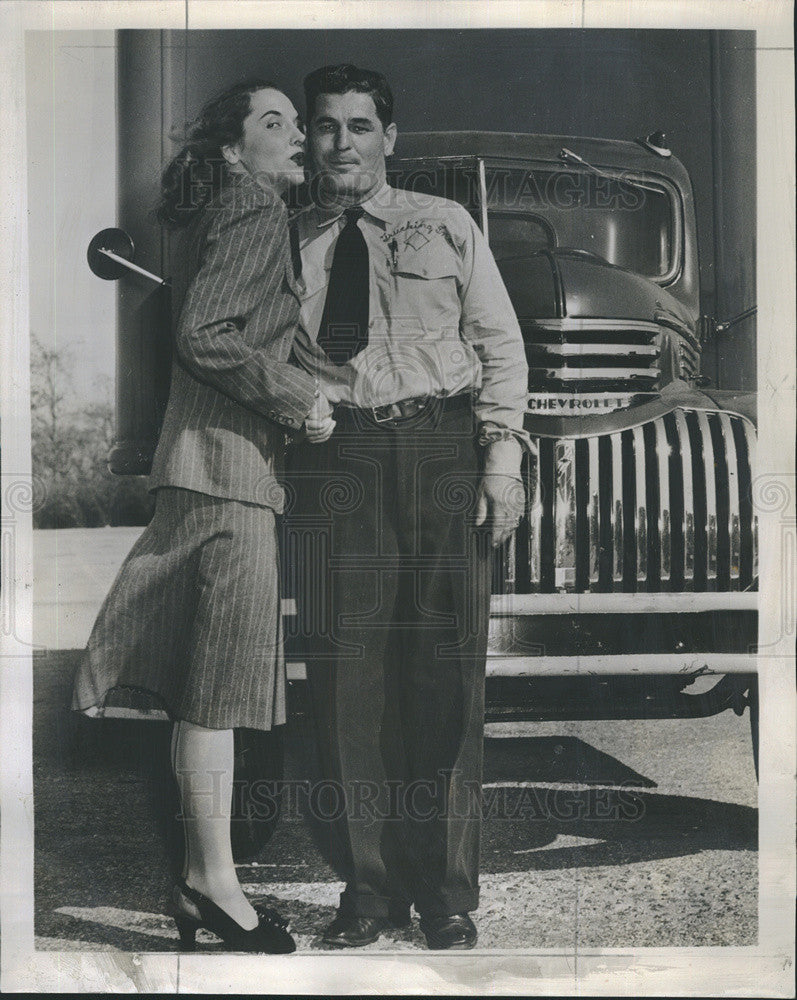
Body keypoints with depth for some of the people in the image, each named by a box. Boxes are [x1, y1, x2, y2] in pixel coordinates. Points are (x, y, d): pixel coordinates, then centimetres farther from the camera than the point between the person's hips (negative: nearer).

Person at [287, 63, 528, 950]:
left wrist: (502, 456, -1)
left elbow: (500, 345, 9)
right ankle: (369, 887, 12)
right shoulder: (286, 243, 13)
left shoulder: (446, 227, 12)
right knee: (347, 674, -1)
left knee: (447, 672, -1)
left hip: (443, 450, 0)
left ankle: (448, 894, 11)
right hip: (334, 458, 1)